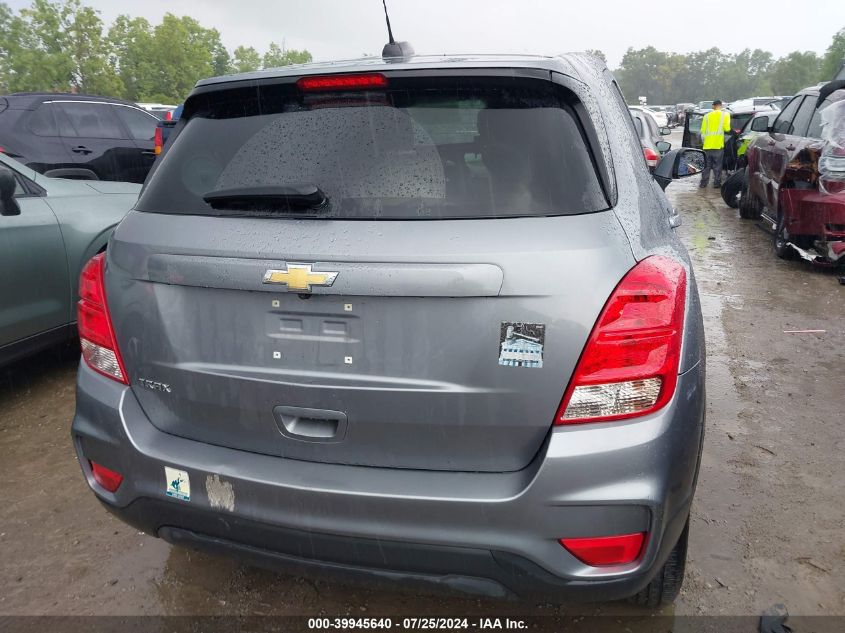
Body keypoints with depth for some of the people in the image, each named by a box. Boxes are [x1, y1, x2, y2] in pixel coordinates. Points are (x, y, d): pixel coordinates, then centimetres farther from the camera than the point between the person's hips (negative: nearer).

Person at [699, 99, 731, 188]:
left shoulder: (707, 116, 8)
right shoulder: (724, 115, 0)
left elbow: (703, 131, 7)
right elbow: (727, 128, -4)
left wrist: (703, 141, 17)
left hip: (707, 144, 2)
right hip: (718, 144, -2)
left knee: (707, 165, 9)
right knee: (717, 165, 4)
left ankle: (703, 182, 7)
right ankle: (717, 183, 5)